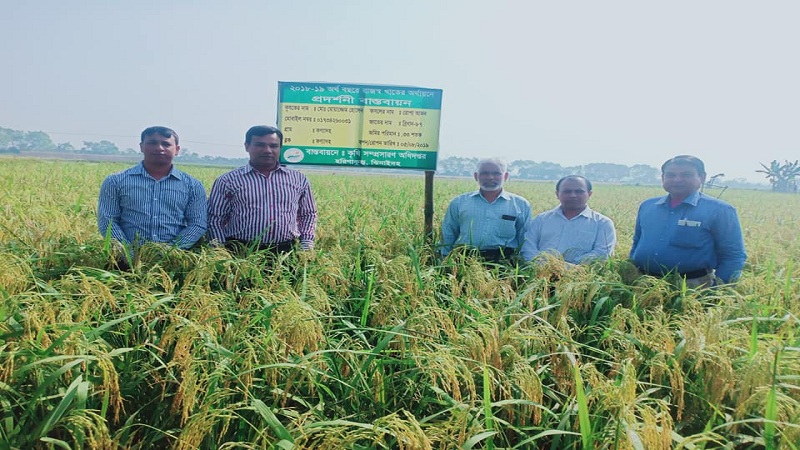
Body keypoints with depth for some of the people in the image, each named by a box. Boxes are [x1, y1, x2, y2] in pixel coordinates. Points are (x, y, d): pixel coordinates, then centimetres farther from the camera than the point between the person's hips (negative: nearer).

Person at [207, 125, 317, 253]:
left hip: (287, 252, 2)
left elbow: (309, 214, 20)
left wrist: (306, 247, 8)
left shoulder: (299, 179, 13)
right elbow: (215, 219, 8)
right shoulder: (228, 180, 7)